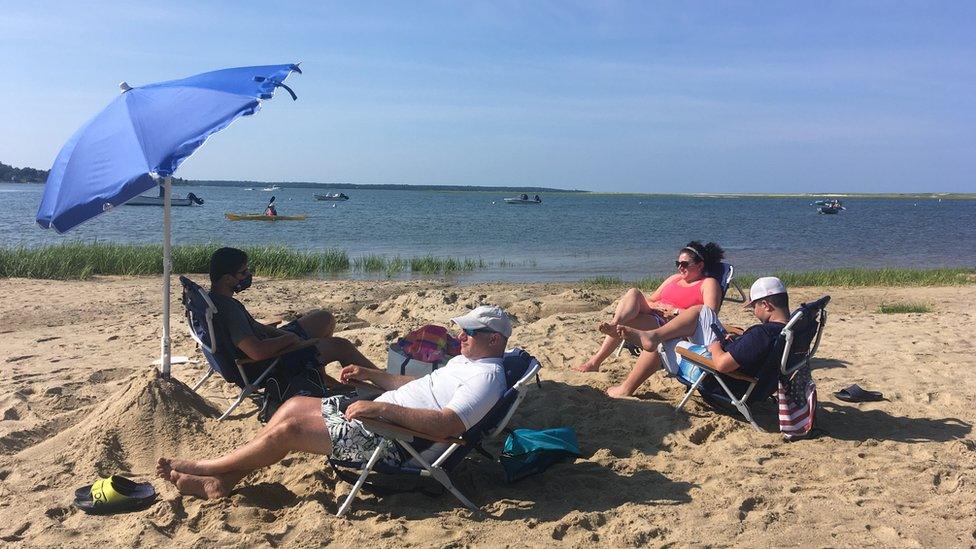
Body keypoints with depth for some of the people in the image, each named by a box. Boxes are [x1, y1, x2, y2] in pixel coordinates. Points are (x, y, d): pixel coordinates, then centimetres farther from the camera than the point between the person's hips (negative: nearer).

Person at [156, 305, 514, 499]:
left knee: (288, 429, -12)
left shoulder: (486, 377, -17)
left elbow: (447, 424, -31)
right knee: (295, 404, 5)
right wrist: (369, 374, 18)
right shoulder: (465, 361, 16)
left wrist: (383, 407, -32)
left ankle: (203, 468, 6)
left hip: (394, 441, -10)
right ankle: (223, 480, 8)